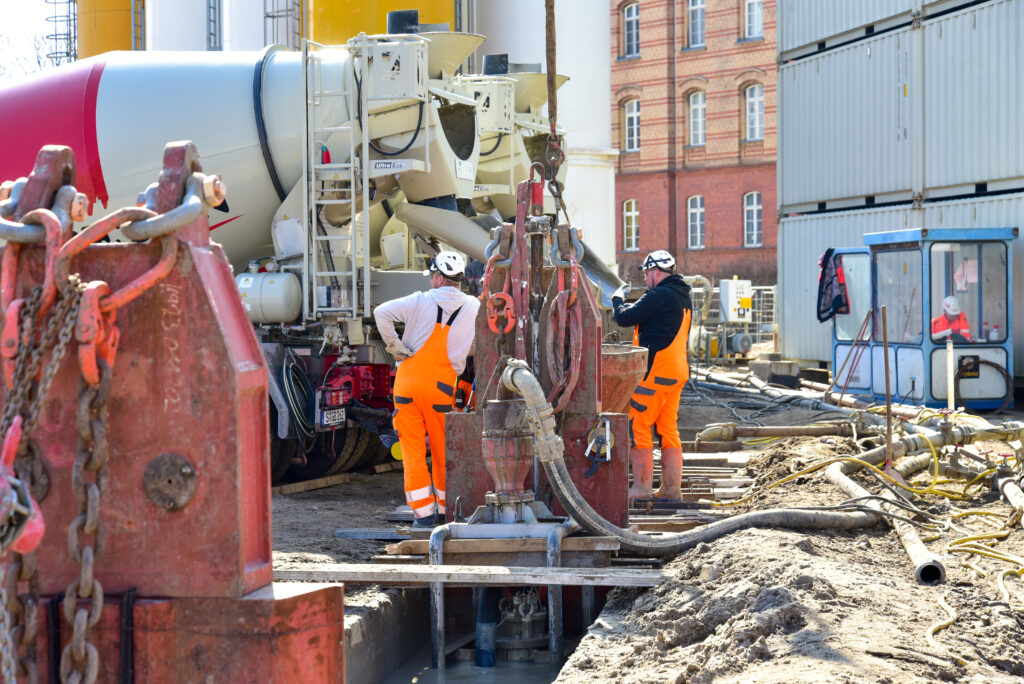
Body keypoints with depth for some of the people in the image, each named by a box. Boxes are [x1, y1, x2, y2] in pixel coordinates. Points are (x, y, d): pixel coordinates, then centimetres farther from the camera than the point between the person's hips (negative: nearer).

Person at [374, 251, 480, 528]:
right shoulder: (474, 308, 2)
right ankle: (443, 510, 22)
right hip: (441, 386, 1)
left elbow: (382, 313, -11)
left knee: (413, 451, 3)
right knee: (443, 452, 14)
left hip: (408, 381, -1)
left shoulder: (420, 301, -2)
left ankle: (424, 513, 0)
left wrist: (395, 347, -4)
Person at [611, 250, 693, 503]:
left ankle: (642, 486, -5)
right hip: (677, 371, 9)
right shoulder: (683, 297, 15)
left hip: (655, 372, -9)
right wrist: (637, 301, 15)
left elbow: (624, 318, -15)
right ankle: (671, 489, 12)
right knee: (669, 429, 11)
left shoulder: (659, 295, -15)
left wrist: (618, 299, 6)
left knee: (638, 426, -4)